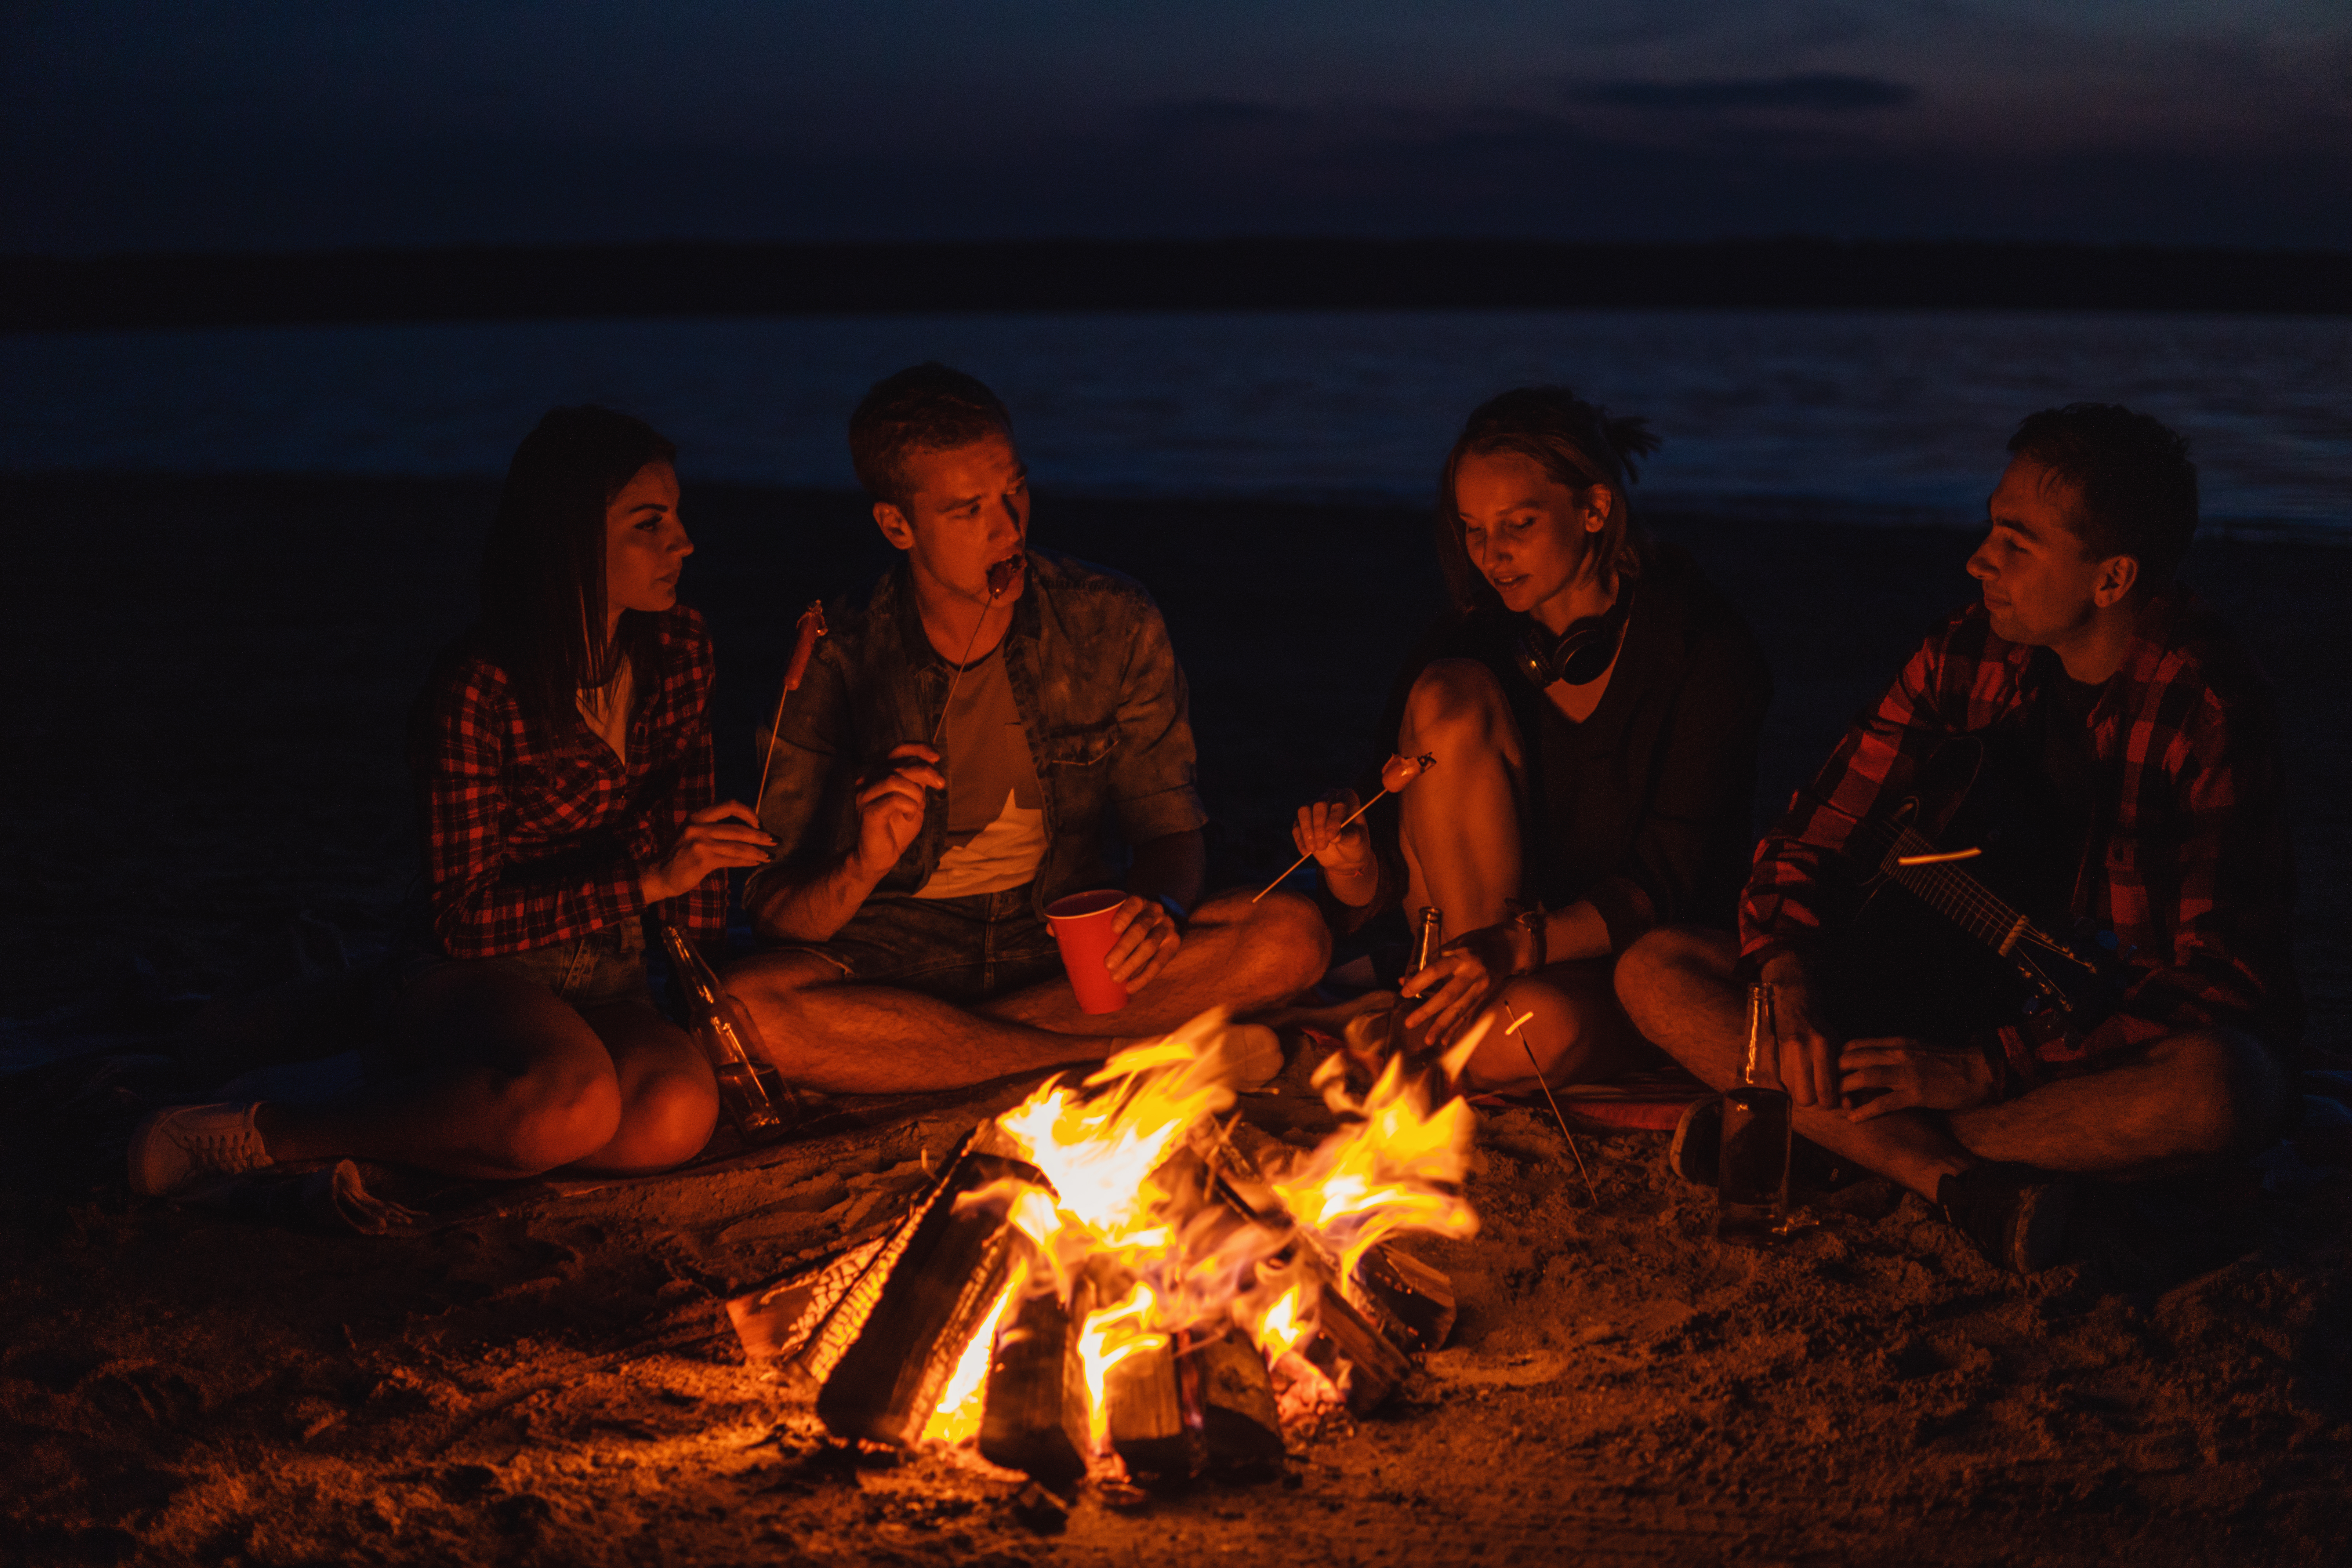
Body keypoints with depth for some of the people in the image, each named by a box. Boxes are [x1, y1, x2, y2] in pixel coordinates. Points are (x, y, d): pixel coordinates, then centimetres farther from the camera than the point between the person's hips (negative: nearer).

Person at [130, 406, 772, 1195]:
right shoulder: (476, 691, -18)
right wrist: (647, 881, -23)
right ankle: (268, 1134, -20)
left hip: (604, 973, 5)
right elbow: (464, 918, -17)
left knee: (677, 1113, -31)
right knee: (573, 1103, -40)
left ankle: (417, 1104, -6)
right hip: (471, 968, -5)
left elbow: (688, 825, 13)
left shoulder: (679, 648, 1)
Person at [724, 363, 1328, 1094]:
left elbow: (1168, 828, 3)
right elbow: (775, 916, -8)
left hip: (1067, 953, 2)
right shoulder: (835, 666, -8)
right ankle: (1106, 1055, -23)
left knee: (1291, 938, -23)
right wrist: (863, 869, -31)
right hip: (892, 963, -2)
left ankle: (901, 1048, -20)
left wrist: (1161, 909, -22)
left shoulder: (1113, 624, -2)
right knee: (745, 1011, -34)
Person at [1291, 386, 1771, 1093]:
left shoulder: (1701, 650, -13)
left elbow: (1666, 882, -19)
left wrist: (1523, 945, -35)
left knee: (1538, 1027, -40)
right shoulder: (1472, 644, -3)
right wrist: (1354, 866, -28)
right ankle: (1466, 998, -17)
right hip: (1482, 936, 4)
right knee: (1452, 700, -20)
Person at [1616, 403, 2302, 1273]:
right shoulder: (1971, 653, -4)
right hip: (1962, 995, 5)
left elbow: (2226, 980, -25)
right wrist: (1794, 997, -18)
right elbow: (1817, 831, 1)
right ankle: (1961, 1183, -29)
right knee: (1656, 971, -11)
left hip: (2126, 1046, -5)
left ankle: (1809, 1133, -29)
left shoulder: (2209, 704, -19)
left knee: (2229, 1088, -42)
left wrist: (1984, 1069, -30)